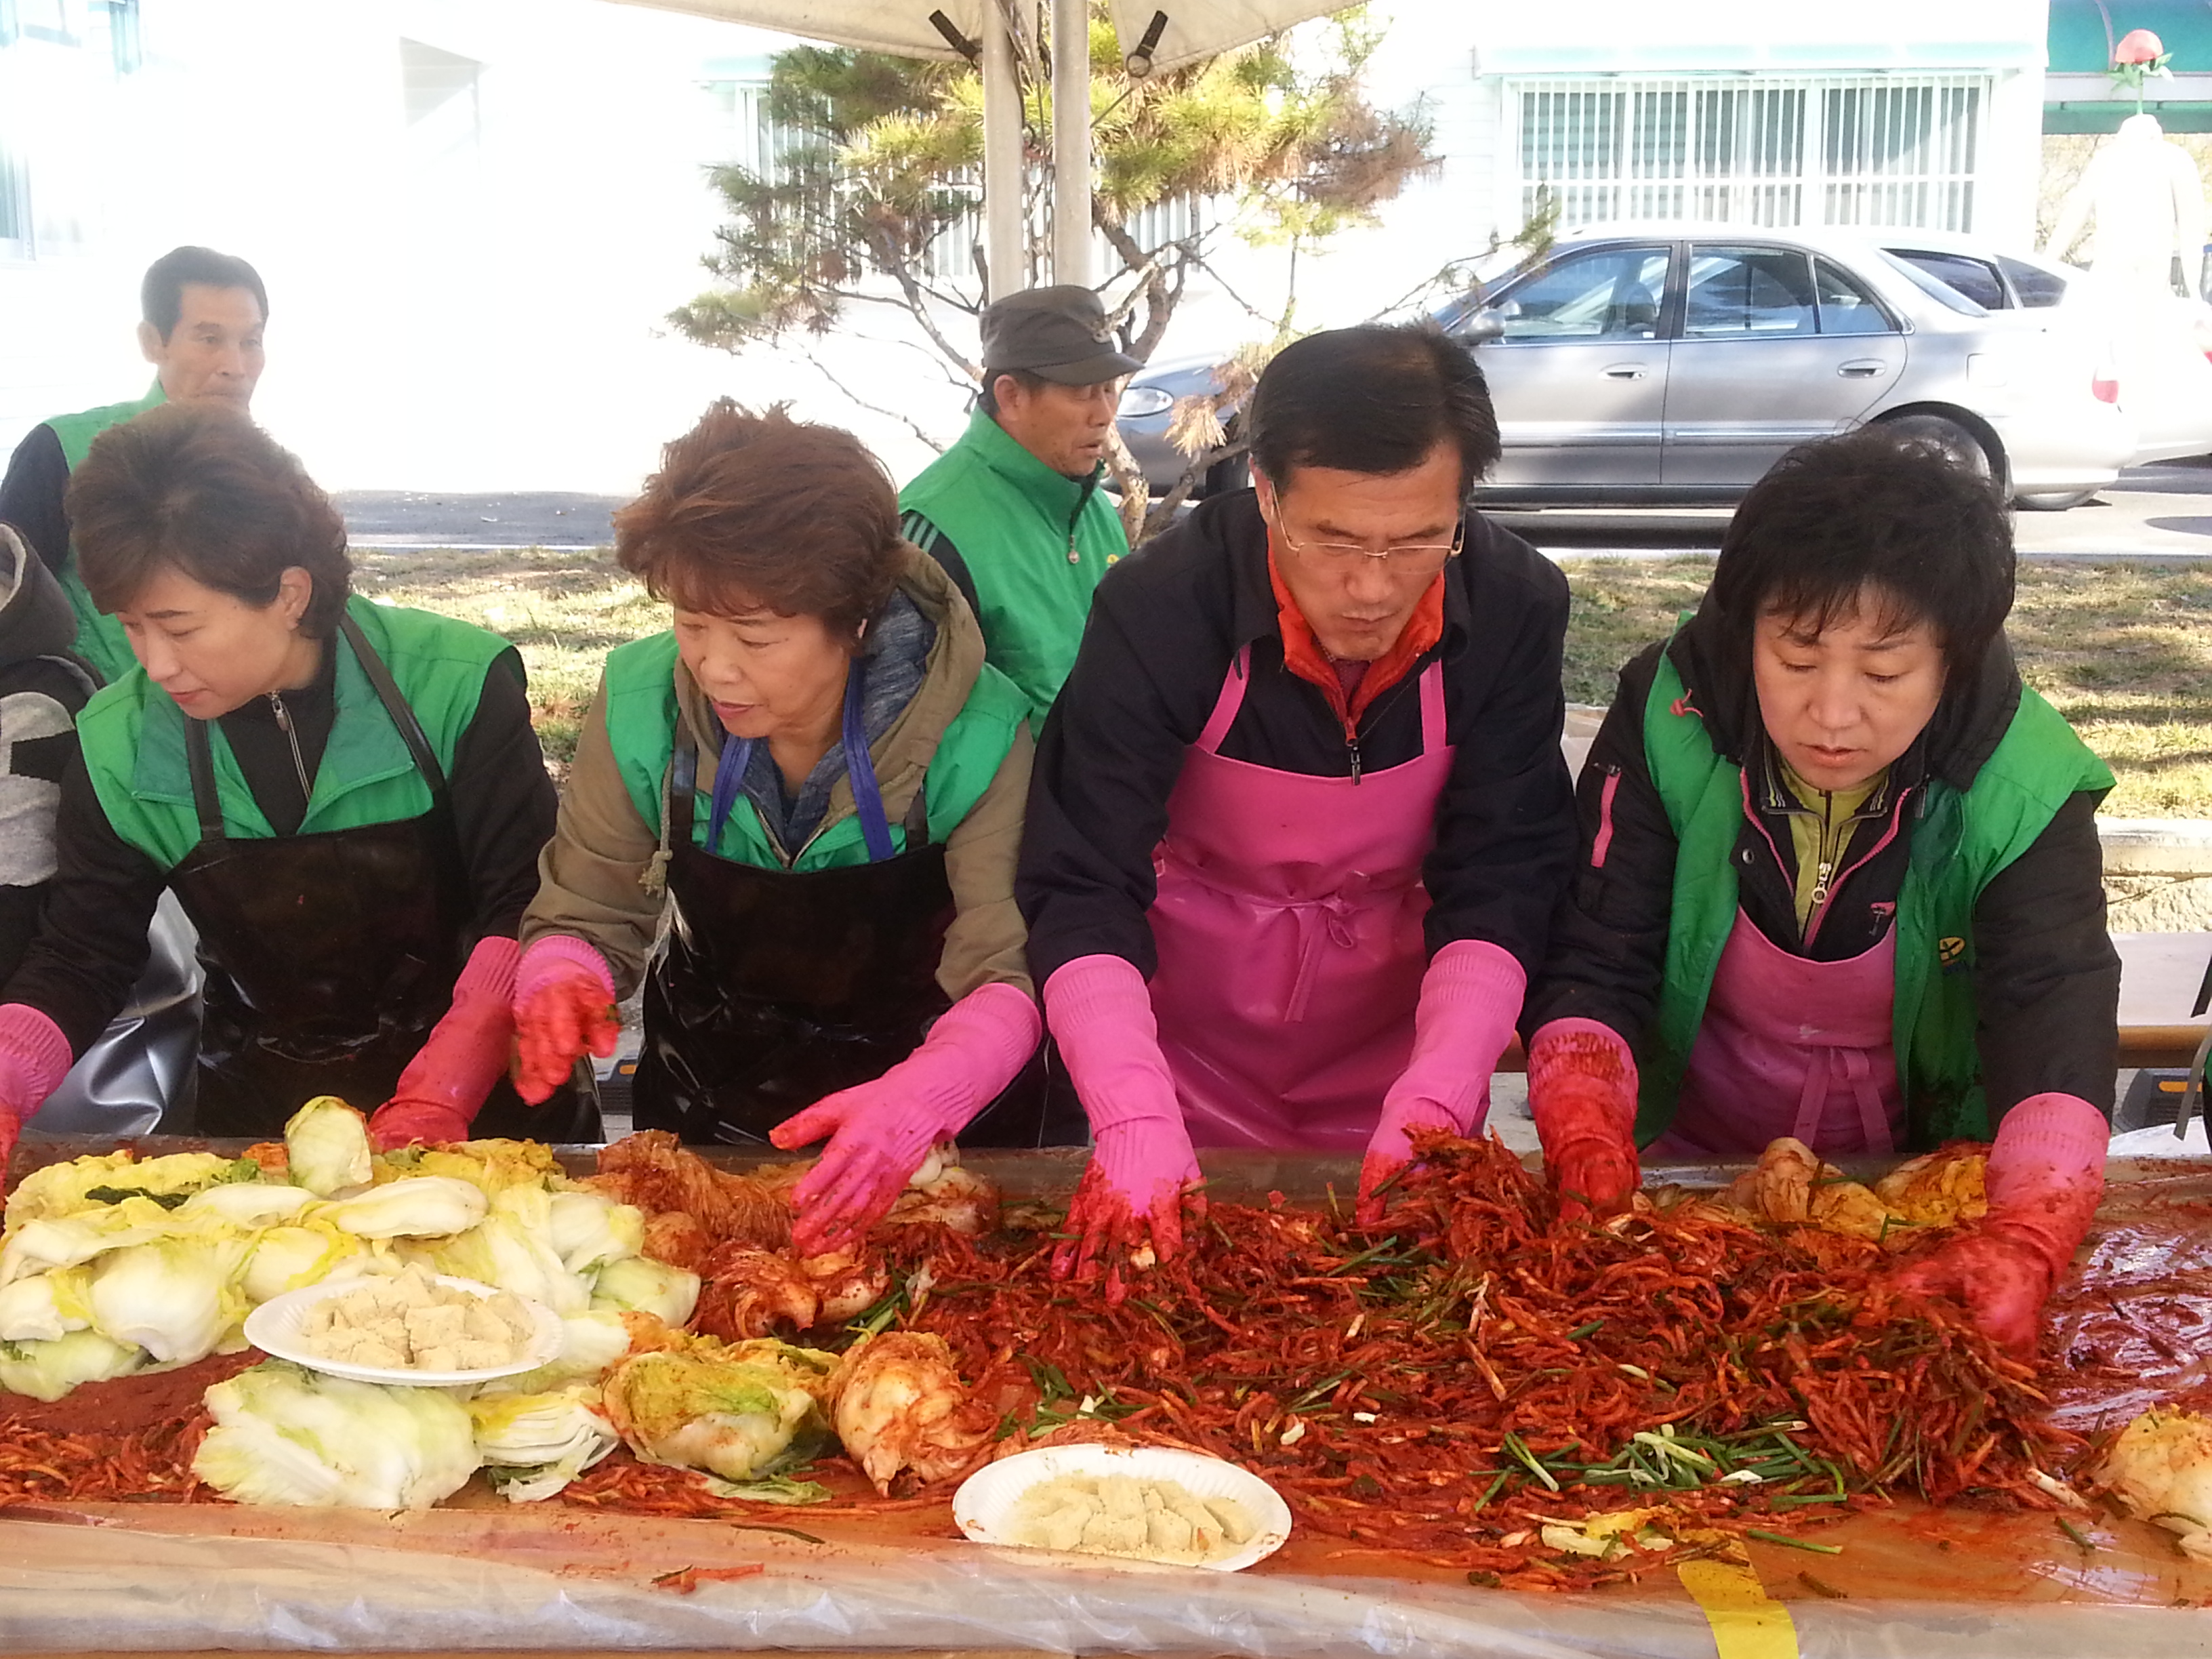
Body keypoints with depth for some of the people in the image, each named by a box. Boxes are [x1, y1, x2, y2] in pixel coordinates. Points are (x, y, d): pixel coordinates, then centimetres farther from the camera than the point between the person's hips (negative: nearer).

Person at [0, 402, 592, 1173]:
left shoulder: (457, 685, -12)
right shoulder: (118, 746, -2)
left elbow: (525, 907, -10)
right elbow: (77, 963, 5)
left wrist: (440, 1093, -21)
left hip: (483, 1102, -3)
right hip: (256, 1109, 3)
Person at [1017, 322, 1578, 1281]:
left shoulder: (1514, 607, -19)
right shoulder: (1161, 607, -25)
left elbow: (1501, 888, -17)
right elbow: (1081, 894, -28)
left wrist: (1430, 1108, -32)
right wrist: (1138, 1127, -42)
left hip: (1400, 1037, 2)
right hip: (1191, 1039, -1)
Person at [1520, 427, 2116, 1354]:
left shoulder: (2025, 794, -17)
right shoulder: (1667, 723, -17)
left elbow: (2058, 1021, -29)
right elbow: (1592, 971, -16)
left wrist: (2024, 1242, -48)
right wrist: (1586, 1150, -36)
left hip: (1922, 1177, 1)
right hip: (1689, 1164, -1)